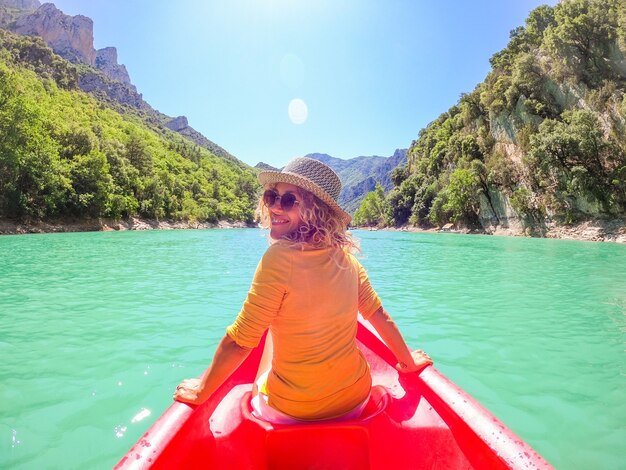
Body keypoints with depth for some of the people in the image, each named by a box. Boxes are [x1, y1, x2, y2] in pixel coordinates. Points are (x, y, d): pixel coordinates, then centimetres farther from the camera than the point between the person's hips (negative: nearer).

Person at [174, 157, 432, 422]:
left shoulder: (279, 257, -25)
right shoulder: (344, 256, -8)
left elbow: (239, 342, -19)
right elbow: (378, 315, 2)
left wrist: (201, 391, -4)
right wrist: (409, 361, 16)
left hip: (292, 412, -4)